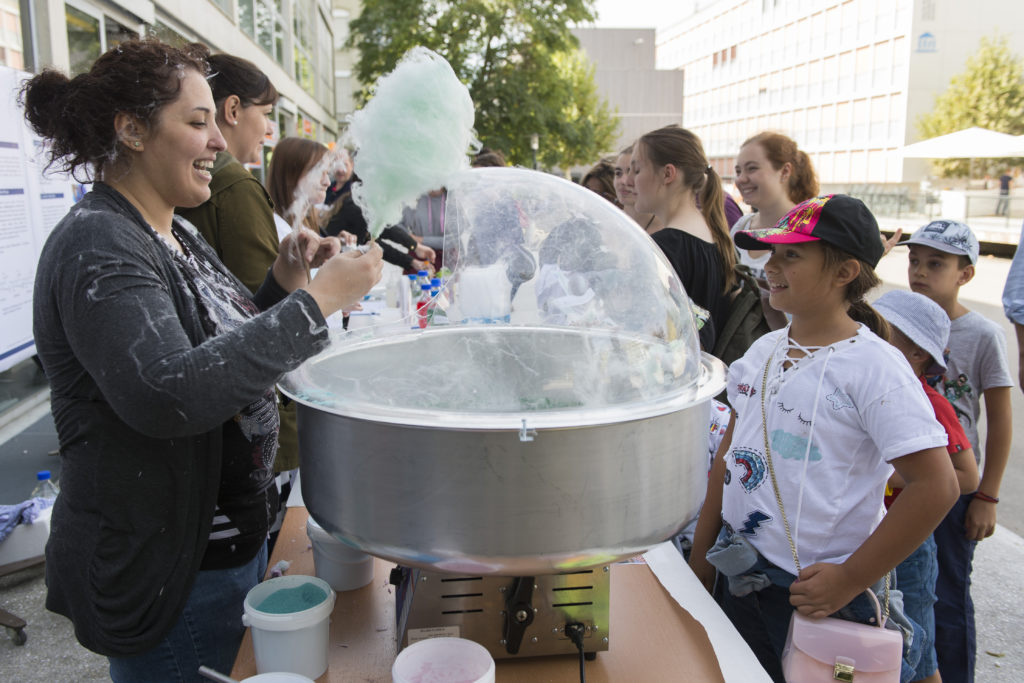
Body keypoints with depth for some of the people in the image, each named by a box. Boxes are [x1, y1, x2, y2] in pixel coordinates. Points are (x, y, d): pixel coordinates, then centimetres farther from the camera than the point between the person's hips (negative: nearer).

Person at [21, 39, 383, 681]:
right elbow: (168, 396, -33)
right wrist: (312, 303, -30)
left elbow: (234, 352, 16)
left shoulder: (179, 235, 8)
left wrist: (282, 286, -2)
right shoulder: (97, 246, -20)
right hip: (163, 574, -8)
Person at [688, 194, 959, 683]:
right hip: (742, 581, 6)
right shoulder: (763, 350, 4)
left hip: (817, 595, -6)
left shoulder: (872, 364, -16)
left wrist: (850, 580, -18)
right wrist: (700, 556, 11)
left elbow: (936, 486, -19)